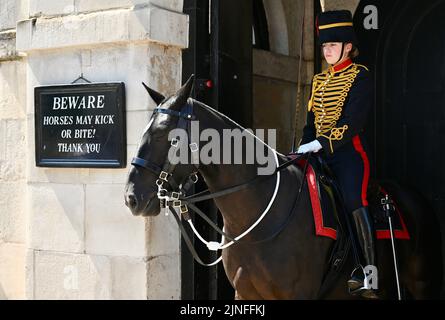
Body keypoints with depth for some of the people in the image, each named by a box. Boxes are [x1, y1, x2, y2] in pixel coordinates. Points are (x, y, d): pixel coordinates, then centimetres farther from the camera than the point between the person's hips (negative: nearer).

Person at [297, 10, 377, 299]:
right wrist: (304, 148, 2)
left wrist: (321, 143, -24)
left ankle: (367, 272, -20)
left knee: (354, 200, -23)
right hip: (319, 154, 7)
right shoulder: (319, 81, 19)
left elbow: (352, 122, -14)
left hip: (349, 151, -7)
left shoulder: (360, 76, -2)